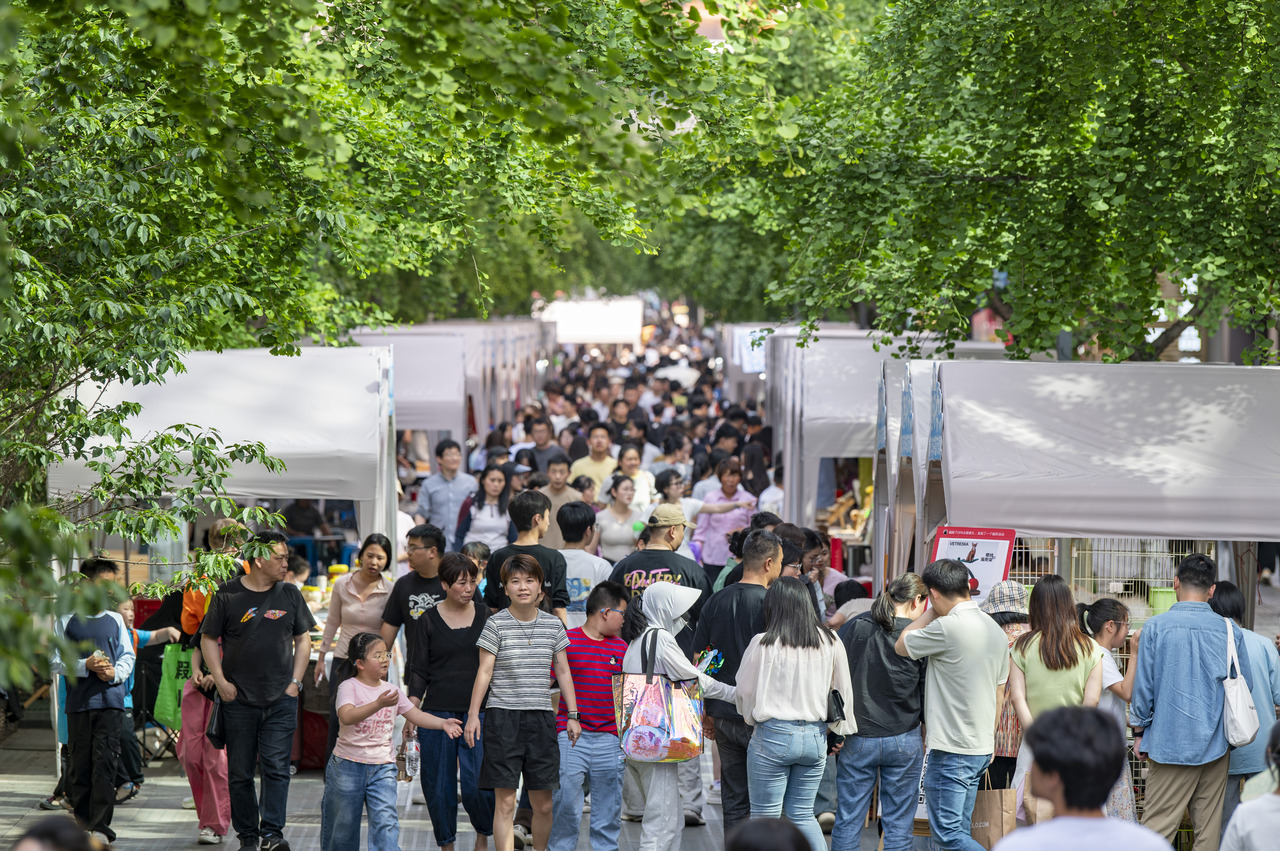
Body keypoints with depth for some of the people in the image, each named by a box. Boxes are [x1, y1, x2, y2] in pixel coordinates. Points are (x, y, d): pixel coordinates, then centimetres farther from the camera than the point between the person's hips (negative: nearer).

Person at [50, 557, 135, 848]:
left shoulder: (115, 620, 12)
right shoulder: (66, 621, 4)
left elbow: (128, 656, 14)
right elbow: (55, 661, 2)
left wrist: (115, 672, -7)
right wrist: (85, 666, -12)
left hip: (110, 700, 1)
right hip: (78, 701, -1)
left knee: (105, 763, -8)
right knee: (79, 765, 3)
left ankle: (100, 827, -10)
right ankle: (81, 824, 14)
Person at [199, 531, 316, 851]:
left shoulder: (290, 594, 7)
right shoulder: (228, 595, -1)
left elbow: (303, 640, 14)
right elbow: (208, 639, 5)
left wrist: (294, 683, 4)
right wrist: (221, 681, -4)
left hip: (281, 700, 1)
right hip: (239, 700, -1)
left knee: (276, 767, -8)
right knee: (239, 772, 4)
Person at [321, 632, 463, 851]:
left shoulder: (391, 691, 7)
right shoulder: (349, 687, -9)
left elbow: (416, 715, 7)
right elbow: (347, 717, -27)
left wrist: (442, 723, -11)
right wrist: (379, 704, -39)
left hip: (382, 767, 3)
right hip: (347, 764, -3)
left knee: (386, 820, -12)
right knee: (342, 824, 8)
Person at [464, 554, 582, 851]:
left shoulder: (554, 626, 8)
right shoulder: (496, 625, -1)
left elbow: (563, 672, 13)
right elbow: (484, 672, -2)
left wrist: (572, 715, 9)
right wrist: (473, 713, -7)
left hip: (541, 717, 3)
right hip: (503, 716, -3)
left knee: (543, 804, 3)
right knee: (505, 802, -6)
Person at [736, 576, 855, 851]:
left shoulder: (763, 644, -11)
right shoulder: (829, 641, 1)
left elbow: (745, 690, 0)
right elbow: (843, 692, 8)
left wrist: (752, 718, 20)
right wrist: (838, 729, 21)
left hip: (773, 735, -4)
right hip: (815, 736, 4)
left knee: (765, 816, 5)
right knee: (803, 814, 15)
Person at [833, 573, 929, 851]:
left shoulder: (854, 627, -1)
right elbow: (927, 697, -2)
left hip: (856, 741, 1)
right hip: (903, 740, -1)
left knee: (847, 820, 8)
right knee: (898, 824, 6)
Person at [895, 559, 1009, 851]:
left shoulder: (948, 627, -18)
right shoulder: (995, 630, 10)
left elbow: (901, 646, -2)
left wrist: (933, 610, 6)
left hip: (951, 751, -9)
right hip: (981, 749, 9)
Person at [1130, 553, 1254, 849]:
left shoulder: (1156, 627, -8)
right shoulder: (1229, 632, 0)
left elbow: (1143, 685, -4)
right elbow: (1246, 686, 8)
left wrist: (1139, 731, 8)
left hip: (1170, 744, -3)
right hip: (1215, 746, 3)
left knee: (1158, 826, -2)